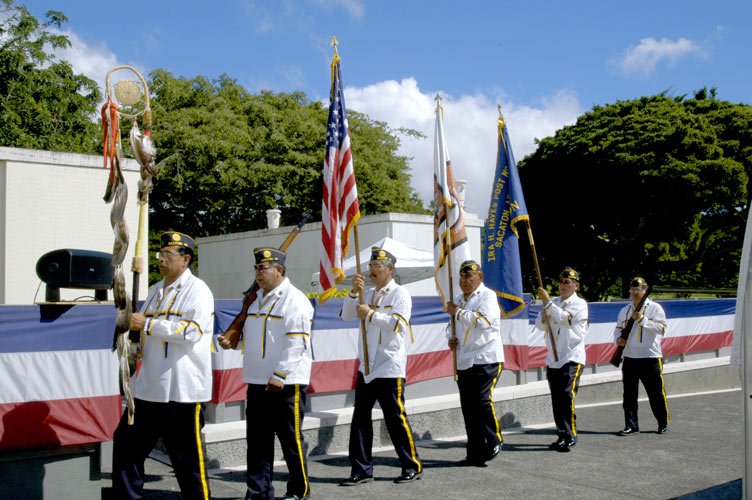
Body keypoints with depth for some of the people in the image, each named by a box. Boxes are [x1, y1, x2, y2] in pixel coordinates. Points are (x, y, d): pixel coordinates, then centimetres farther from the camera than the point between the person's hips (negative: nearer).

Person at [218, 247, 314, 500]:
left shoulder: (294, 300, -11)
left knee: (290, 438, 2)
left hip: (286, 383, -8)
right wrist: (234, 342, 9)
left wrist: (279, 375, -20)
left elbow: (296, 343, -17)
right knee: (257, 439, 10)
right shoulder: (257, 299, 16)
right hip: (257, 382, 8)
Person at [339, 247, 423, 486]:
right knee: (360, 418, 4)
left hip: (389, 367, -7)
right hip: (367, 366, 7)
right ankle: (362, 470, 11)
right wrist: (354, 292, -5)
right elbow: (347, 316, 9)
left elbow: (399, 324, -17)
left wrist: (371, 313, -18)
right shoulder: (368, 295, 17)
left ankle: (412, 466, 14)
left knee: (396, 419, -2)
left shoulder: (400, 294, -4)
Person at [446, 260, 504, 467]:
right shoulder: (459, 299, 18)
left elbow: (483, 320, -21)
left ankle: (494, 442, 4)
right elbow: (452, 324, 30)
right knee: (468, 405, 6)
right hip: (464, 361, 7)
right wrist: (451, 338, 8)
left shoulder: (488, 296, -5)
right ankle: (476, 453, 13)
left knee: (482, 399, -17)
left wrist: (457, 312, -12)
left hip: (486, 358, -7)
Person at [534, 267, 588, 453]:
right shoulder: (554, 303, 17)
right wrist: (544, 316, -9)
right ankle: (562, 435, 16)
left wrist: (547, 302, -16)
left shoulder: (580, 304, -1)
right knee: (556, 399, 7)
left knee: (567, 395, -16)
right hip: (553, 358, 6)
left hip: (572, 357, -6)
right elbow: (540, 325, 12)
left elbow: (565, 317, -19)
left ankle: (570, 437, -11)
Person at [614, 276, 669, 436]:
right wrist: (618, 339, -4)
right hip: (630, 358, 4)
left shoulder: (655, 308, 0)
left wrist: (642, 319, -19)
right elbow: (618, 329, 17)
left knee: (656, 393, 2)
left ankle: (663, 423, 22)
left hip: (651, 358, -4)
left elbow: (660, 328, -11)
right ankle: (631, 425, 12)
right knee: (629, 393, 4)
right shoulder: (624, 310, 14)